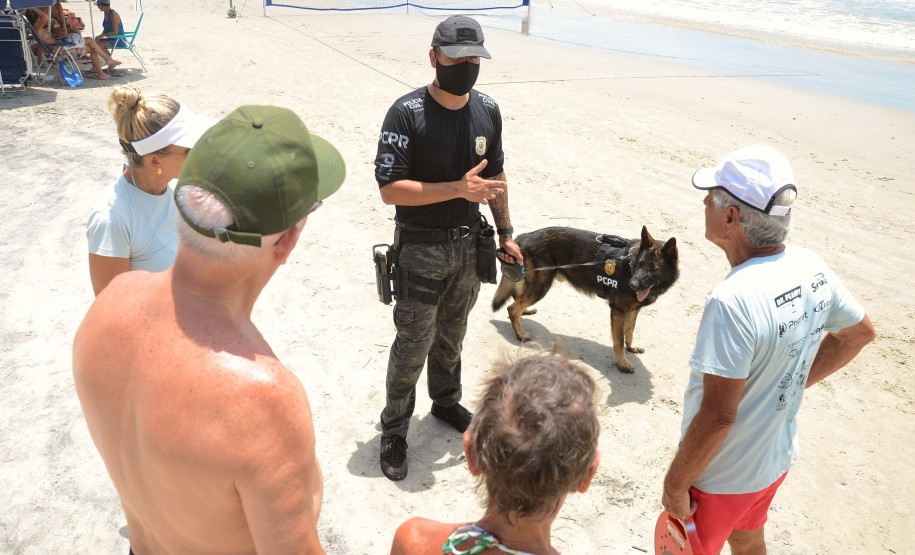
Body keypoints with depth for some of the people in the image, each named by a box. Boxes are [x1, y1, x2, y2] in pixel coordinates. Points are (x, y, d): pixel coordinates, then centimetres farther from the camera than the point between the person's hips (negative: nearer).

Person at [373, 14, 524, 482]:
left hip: (468, 245, 5)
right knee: (413, 345, 3)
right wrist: (459, 188, -26)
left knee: (452, 334, 21)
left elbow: (496, 175, 13)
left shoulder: (487, 110, 2)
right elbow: (389, 189, -21)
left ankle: (446, 401, 44)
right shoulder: (407, 113, -16)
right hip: (420, 252, -5)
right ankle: (393, 431, 22)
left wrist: (505, 233, 13)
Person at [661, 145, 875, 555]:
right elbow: (859, 333, 9)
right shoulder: (812, 268, -9)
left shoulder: (733, 301, -35)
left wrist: (675, 486, -18)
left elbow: (717, 416, -32)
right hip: (777, 458, 7)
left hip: (721, 475, -7)